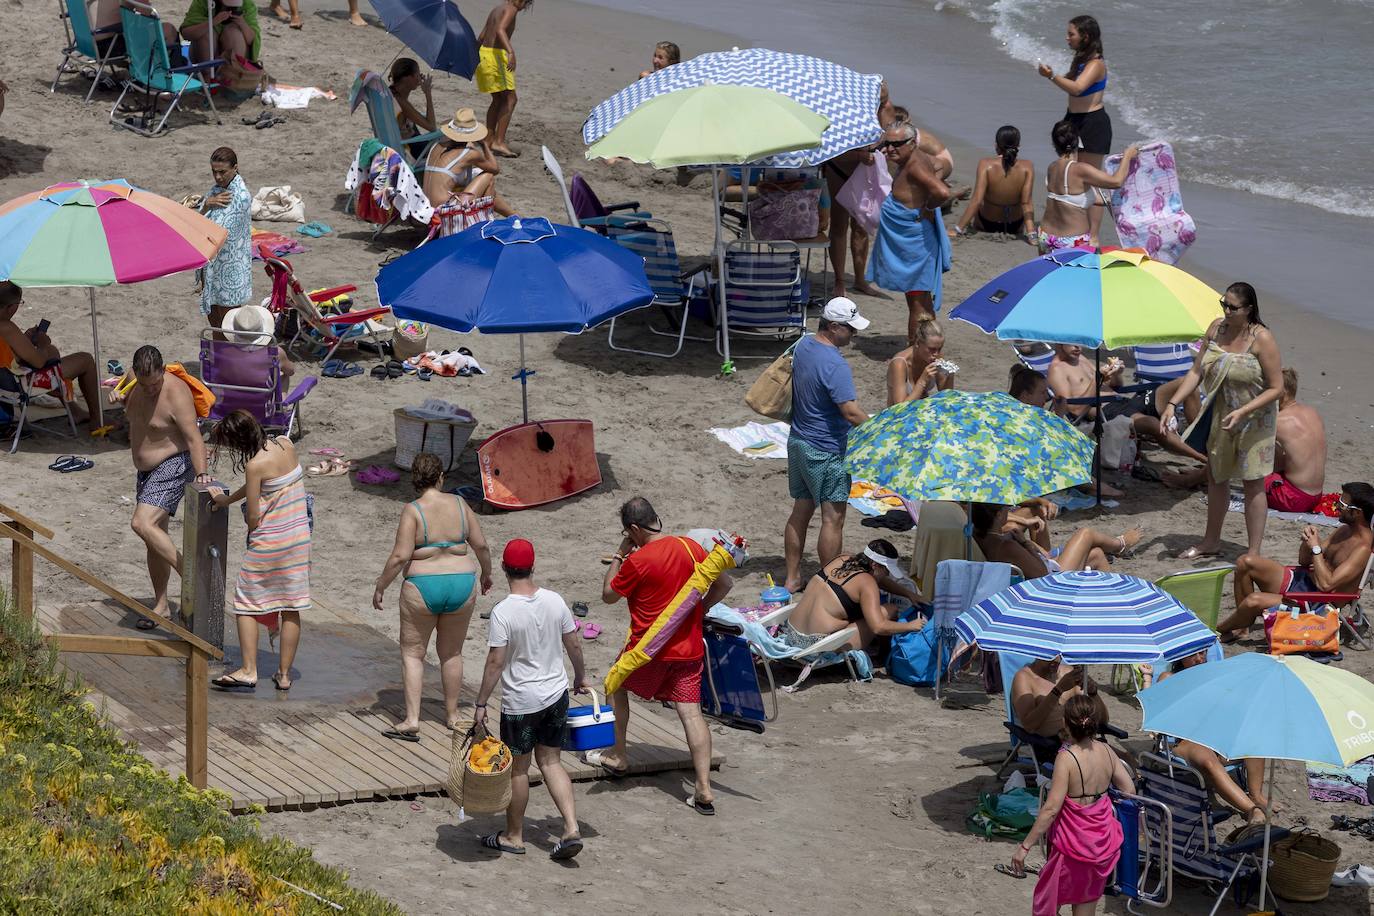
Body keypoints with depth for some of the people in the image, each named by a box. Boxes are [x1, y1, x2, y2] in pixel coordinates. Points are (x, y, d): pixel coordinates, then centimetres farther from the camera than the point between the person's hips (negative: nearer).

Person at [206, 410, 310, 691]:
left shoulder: (255, 465, -19)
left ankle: (249, 671, 7)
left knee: (246, 604, 9)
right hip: (299, 537, 6)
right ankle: (284, 674, 16)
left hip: (268, 541, -6)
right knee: (291, 609, 10)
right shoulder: (286, 444, 0)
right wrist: (228, 499, 21)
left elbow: (253, 517, -15)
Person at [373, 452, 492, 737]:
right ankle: (452, 714, 28)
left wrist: (380, 586, -5)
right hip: (461, 585, 3)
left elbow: (400, 556, -17)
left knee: (412, 653, 8)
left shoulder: (413, 510, -12)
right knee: (451, 652, 19)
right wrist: (486, 573, 21)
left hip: (422, 588, -3)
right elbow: (481, 545, 3)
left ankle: (412, 720, -1)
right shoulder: (459, 504, -1)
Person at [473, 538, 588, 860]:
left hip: (521, 702, -5)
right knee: (550, 761, 14)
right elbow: (573, 644, 6)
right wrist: (580, 675, 24)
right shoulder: (555, 601, -4)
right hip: (556, 694, 5)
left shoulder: (503, 612, -19)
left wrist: (481, 704, -9)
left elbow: (495, 662, -18)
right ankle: (571, 829, 3)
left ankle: (514, 836, 23)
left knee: (517, 767, 10)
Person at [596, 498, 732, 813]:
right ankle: (704, 788, -7)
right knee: (691, 712, 0)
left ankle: (617, 756, 31)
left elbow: (608, 595, -1)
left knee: (616, 686, 23)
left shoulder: (637, 561, -16)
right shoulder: (690, 547, 0)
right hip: (688, 647, 4)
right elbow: (724, 584, 7)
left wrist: (619, 554, 3)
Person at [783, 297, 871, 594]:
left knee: (801, 510, 16)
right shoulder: (834, 365, -24)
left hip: (798, 441, 9)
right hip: (826, 452, -9)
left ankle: (792, 579, 22)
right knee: (833, 518, 0)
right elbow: (851, 412, -27)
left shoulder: (803, 345, 3)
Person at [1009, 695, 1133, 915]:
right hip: (1103, 843, 6)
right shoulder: (1105, 751, -5)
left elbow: (1051, 809, -25)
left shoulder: (1067, 757, -23)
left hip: (1073, 845, -6)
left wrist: (1025, 846, -21)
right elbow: (1129, 789, 4)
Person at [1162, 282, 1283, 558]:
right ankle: (1211, 542, 34)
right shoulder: (1217, 328, -4)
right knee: (1216, 478, 18)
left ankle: (1253, 553, 9)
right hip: (1218, 417, 6)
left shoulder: (1262, 339, -21)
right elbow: (1197, 372, 1)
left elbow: (1276, 388, -19)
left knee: (1252, 484, 2)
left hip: (1252, 420, -6)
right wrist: (1172, 404, -9)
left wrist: (1242, 411, -29)